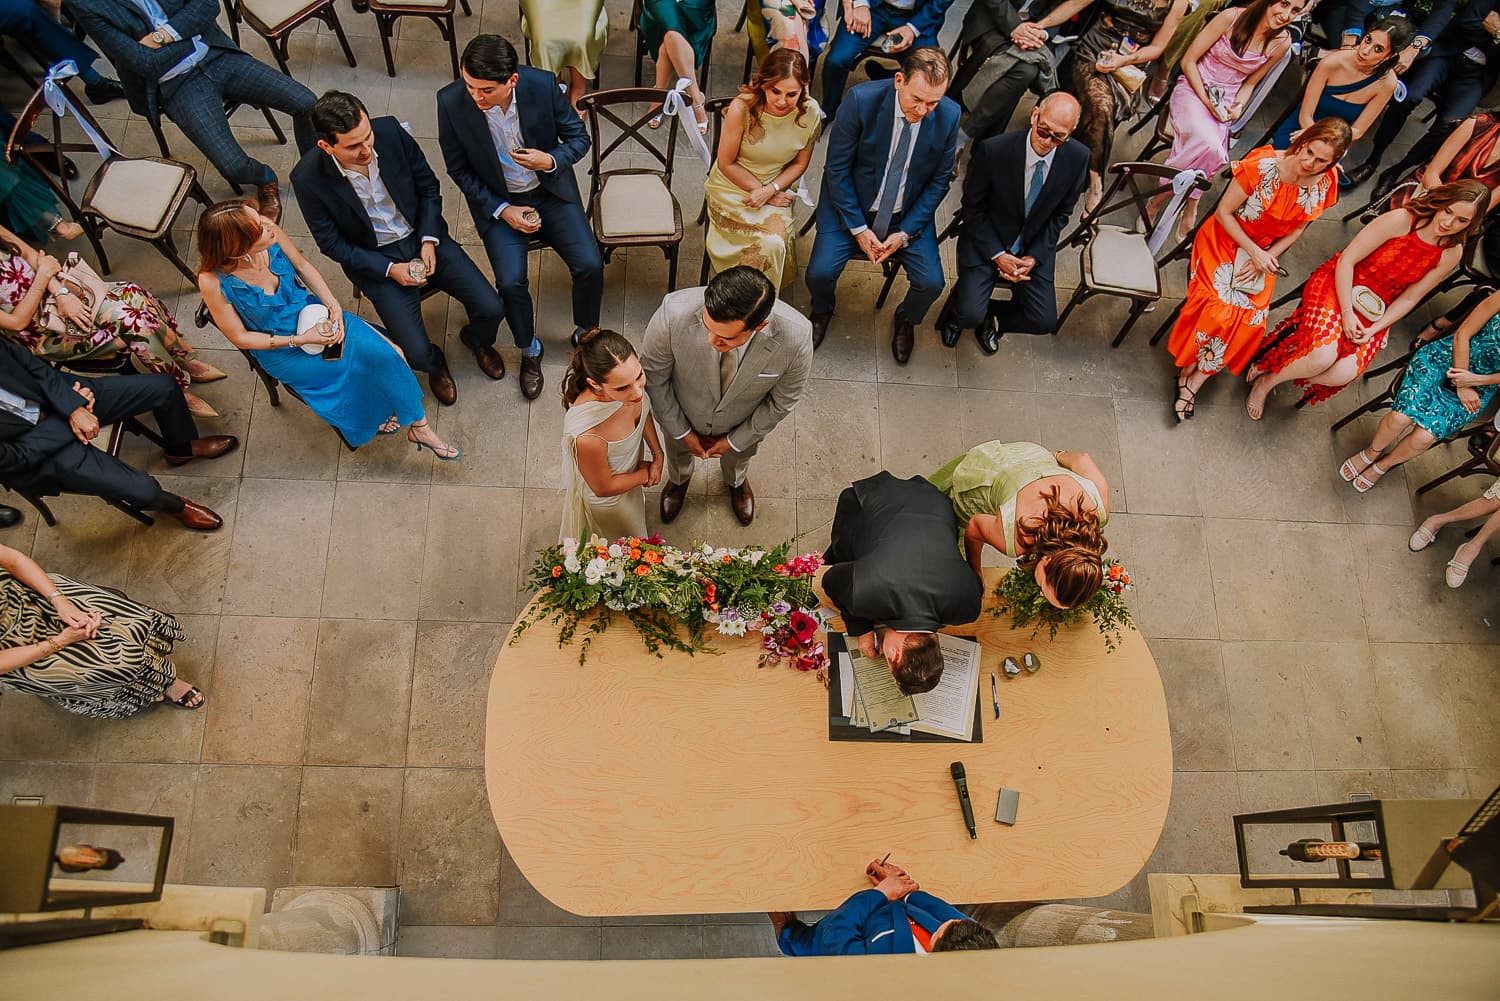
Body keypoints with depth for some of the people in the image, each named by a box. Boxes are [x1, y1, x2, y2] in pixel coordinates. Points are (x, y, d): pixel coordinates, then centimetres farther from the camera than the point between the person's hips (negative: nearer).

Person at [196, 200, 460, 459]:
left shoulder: (268, 229, -20)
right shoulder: (213, 281, -28)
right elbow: (240, 338, -15)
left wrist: (333, 305, -12)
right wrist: (301, 340, -21)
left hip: (314, 313, 4)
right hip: (282, 351, -4)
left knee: (391, 354, -12)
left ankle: (420, 428, 3)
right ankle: (369, 418, 17)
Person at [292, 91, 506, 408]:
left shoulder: (389, 130, -17)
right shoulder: (308, 179, -23)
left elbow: (428, 185, -1)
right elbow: (331, 243, -10)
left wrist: (429, 241, -10)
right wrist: (390, 269, -16)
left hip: (423, 237, 3)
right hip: (375, 260, -2)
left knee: (490, 308, -9)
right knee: (416, 353, -15)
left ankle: (476, 339, 29)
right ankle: (435, 365, 25)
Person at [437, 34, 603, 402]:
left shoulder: (543, 84, -19)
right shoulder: (451, 102, -19)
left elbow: (579, 137, -4)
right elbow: (459, 170, -6)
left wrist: (552, 160, -26)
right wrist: (502, 210, -14)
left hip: (550, 190, 1)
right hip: (496, 201, -1)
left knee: (590, 265, -16)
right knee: (510, 282, -20)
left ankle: (586, 334, 14)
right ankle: (529, 351, 10)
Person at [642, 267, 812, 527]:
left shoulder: (796, 338, -41)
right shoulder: (674, 313, -43)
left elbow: (782, 401, -18)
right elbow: (653, 374, -20)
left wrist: (735, 440, -9)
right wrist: (681, 431, -10)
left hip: (742, 422, 0)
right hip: (684, 414, 0)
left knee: (738, 456, 36)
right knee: (678, 451, 35)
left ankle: (737, 482, 74)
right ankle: (678, 480, 73)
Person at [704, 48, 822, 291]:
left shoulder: (810, 113, -12)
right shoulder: (742, 109, -22)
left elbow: (800, 163, 2)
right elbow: (726, 164, -12)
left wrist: (770, 190, -14)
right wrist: (764, 193, -11)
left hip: (776, 189, 3)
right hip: (732, 188, -3)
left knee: (778, 240, -26)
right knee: (770, 243, -26)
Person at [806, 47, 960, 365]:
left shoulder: (949, 116, -14)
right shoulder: (861, 100, -21)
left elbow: (939, 181, -3)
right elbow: (837, 168, -13)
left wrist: (905, 233, -12)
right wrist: (858, 228, -15)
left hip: (908, 212, 2)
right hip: (851, 201, -1)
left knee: (931, 284, -14)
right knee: (820, 273, -18)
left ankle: (906, 319, 24)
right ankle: (822, 311, 21)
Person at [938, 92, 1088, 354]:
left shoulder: (1078, 158, -12)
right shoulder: (993, 150, -22)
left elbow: (1060, 214, 1)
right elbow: (973, 208, -9)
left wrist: (1033, 258, -9)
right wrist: (997, 255, -15)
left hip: (1034, 249, 3)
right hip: (986, 242, -3)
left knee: (1044, 321, -9)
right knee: (970, 315, -21)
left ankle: (992, 319, 22)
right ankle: (957, 313, 19)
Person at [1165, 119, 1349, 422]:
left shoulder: (1324, 185, -10)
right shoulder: (1262, 165, -24)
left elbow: (1298, 229, 3)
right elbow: (1223, 213, -15)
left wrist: (1267, 257, -13)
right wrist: (1254, 252, -19)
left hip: (1264, 253, 4)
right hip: (1223, 241, -4)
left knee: (1252, 322, -17)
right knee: (1219, 309, -26)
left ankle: (1195, 381, -4)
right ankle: (1187, 367, 0)